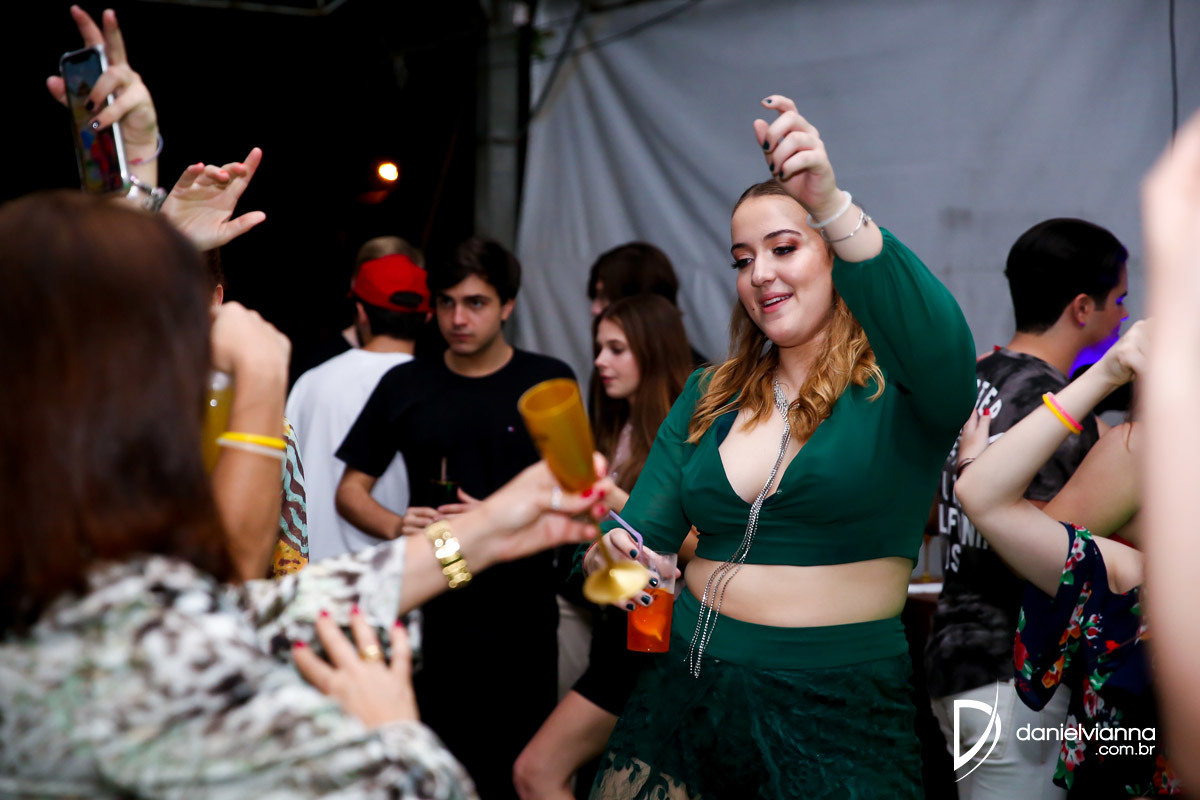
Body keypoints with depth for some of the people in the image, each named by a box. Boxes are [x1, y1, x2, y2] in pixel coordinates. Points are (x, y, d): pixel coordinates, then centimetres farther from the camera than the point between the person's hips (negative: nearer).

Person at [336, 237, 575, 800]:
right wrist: (395, 526, -9)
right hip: (427, 613, 2)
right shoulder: (404, 385, 9)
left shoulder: (548, 382, 3)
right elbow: (351, 490, 12)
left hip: (519, 621, -2)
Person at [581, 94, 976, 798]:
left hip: (838, 714, -4)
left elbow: (946, 344, -30)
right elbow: (646, 526, 7)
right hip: (687, 692, 5)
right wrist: (609, 559, -18)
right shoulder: (709, 396, 10)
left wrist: (833, 206, -42)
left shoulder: (897, 390, -6)